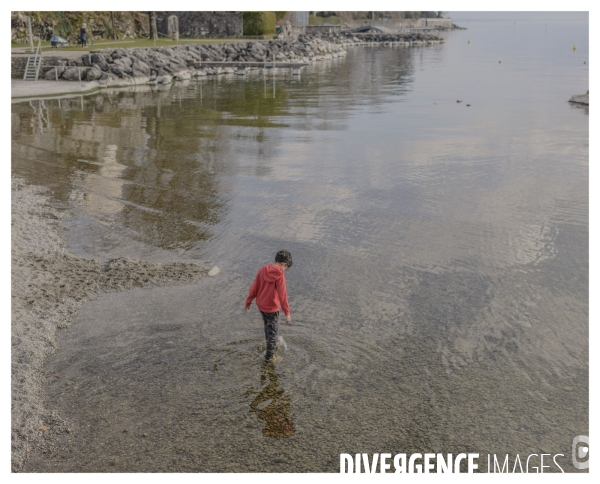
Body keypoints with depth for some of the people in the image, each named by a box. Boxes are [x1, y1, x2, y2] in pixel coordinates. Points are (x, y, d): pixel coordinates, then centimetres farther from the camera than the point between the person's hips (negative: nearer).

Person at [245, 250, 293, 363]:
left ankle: (271, 344, 51)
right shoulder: (280, 276, -25)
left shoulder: (262, 269, -8)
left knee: (268, 325, 28)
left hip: (261, 305, 6)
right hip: (272, 308, -6)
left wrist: (248, 302, 7)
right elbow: (283, 296, -25)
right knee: (273, 330, 11)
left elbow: (254, 287, -3)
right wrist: (287, 313, -19)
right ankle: (270, 356, 21)